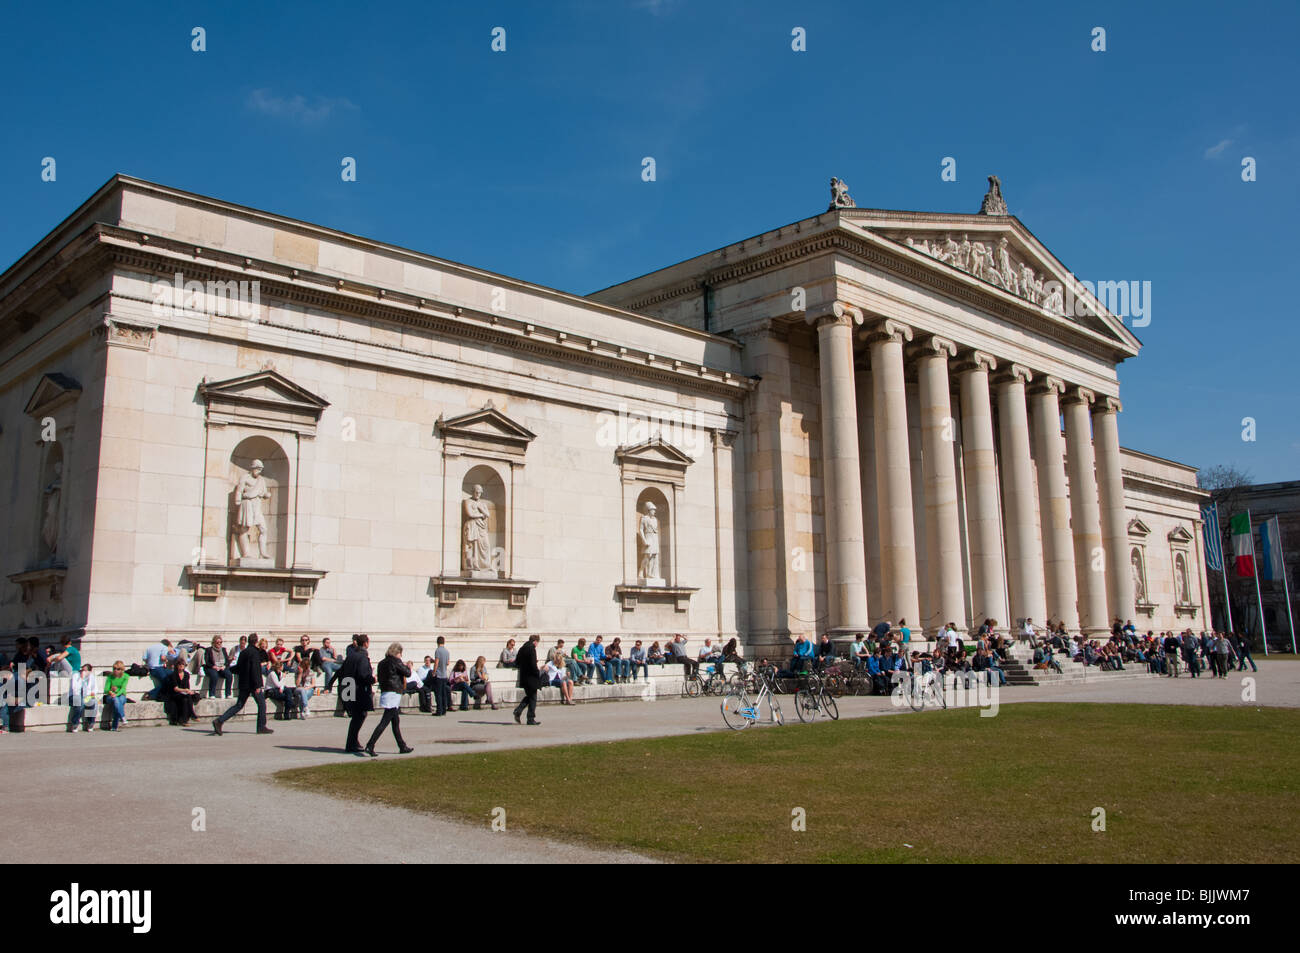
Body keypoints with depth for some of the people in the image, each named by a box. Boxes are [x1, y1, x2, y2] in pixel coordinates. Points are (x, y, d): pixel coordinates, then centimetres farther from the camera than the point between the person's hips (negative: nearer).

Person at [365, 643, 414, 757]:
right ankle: (370, 746, -12)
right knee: (384, 722, -8)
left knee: (396, 722, 14)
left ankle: (402, 746, 20)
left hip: (384, 692, 9)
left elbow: (380, 678, 17)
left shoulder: (382, 662, 12)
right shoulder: (396, 661, -11)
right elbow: (408, 674, -8)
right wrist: (406, 666, 12)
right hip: (394, 694, -9)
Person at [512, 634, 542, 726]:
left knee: (528, 696, 20)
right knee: (532, 698, 2)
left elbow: (516, 663, 13)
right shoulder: (532, 649, -15)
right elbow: (533, 665, -20)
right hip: (531, 678, -8)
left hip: (523, 678, 8)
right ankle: (531, 719, 5)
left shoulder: (522, 649, 9)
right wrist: (538, 675, -10)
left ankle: (518, 710, 2)